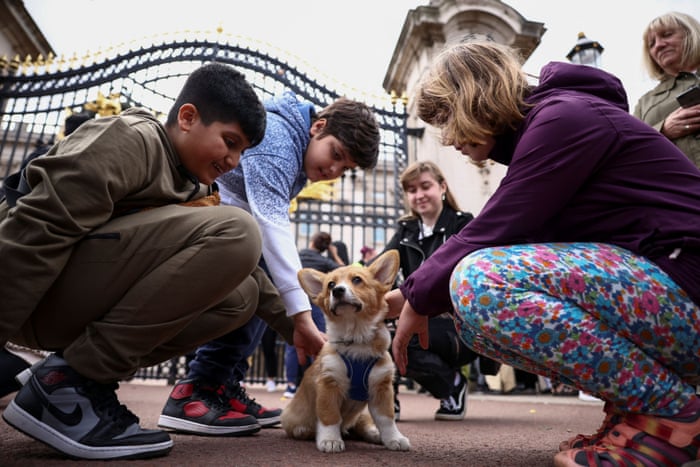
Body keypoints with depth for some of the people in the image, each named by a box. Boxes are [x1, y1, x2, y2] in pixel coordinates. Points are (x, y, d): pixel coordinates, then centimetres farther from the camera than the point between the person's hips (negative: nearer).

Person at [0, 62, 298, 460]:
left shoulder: (191, 188, 16)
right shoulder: (131, 139, -11)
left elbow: (239, 264, 15)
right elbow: (37, 232, -20)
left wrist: (296, 328, 10)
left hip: (91, 304, 9)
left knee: (241, 294, 3)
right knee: (234, 232, -22)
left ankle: (86, 377, -2)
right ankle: (62, 384, -16)